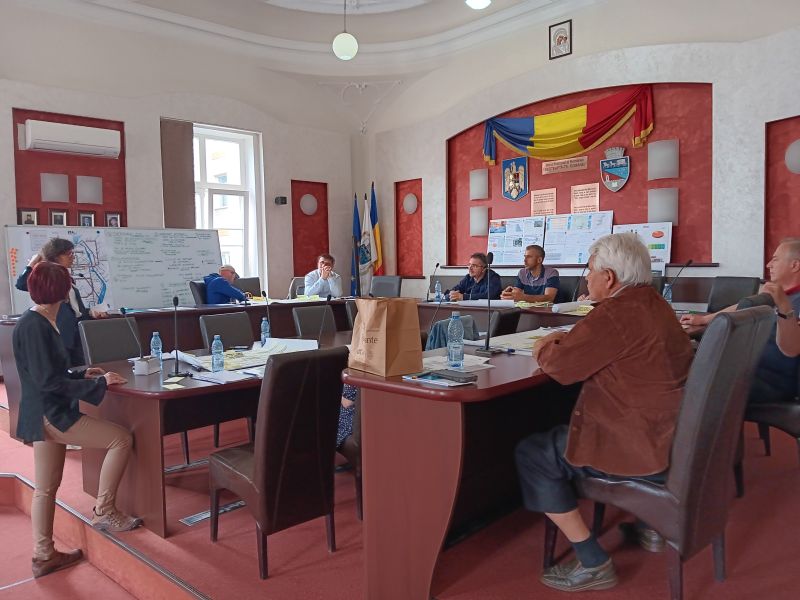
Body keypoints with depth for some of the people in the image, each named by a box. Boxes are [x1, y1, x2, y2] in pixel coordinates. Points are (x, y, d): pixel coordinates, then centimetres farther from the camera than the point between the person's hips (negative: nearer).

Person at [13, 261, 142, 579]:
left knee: (46, 487, 16)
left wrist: (82, 374, 18)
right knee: (121, 439, -7)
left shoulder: (39, 322, 10)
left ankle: (43, 555, 26)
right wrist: (98, 383, -19)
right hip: (50, 414, -10)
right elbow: (47, 381, -22)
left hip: (46, 414, 10)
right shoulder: (34, 326, -19)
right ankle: (104, 511, 3)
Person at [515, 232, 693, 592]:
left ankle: (592, 564, 2)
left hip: (644, 448, -10)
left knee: (531, 455, -3)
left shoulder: (618, 313, -22)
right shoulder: (653, 302, 10)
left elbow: (561, 367, -19)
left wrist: (545, 348, 1)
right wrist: (565, 340, 10)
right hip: (673, 436, 10)